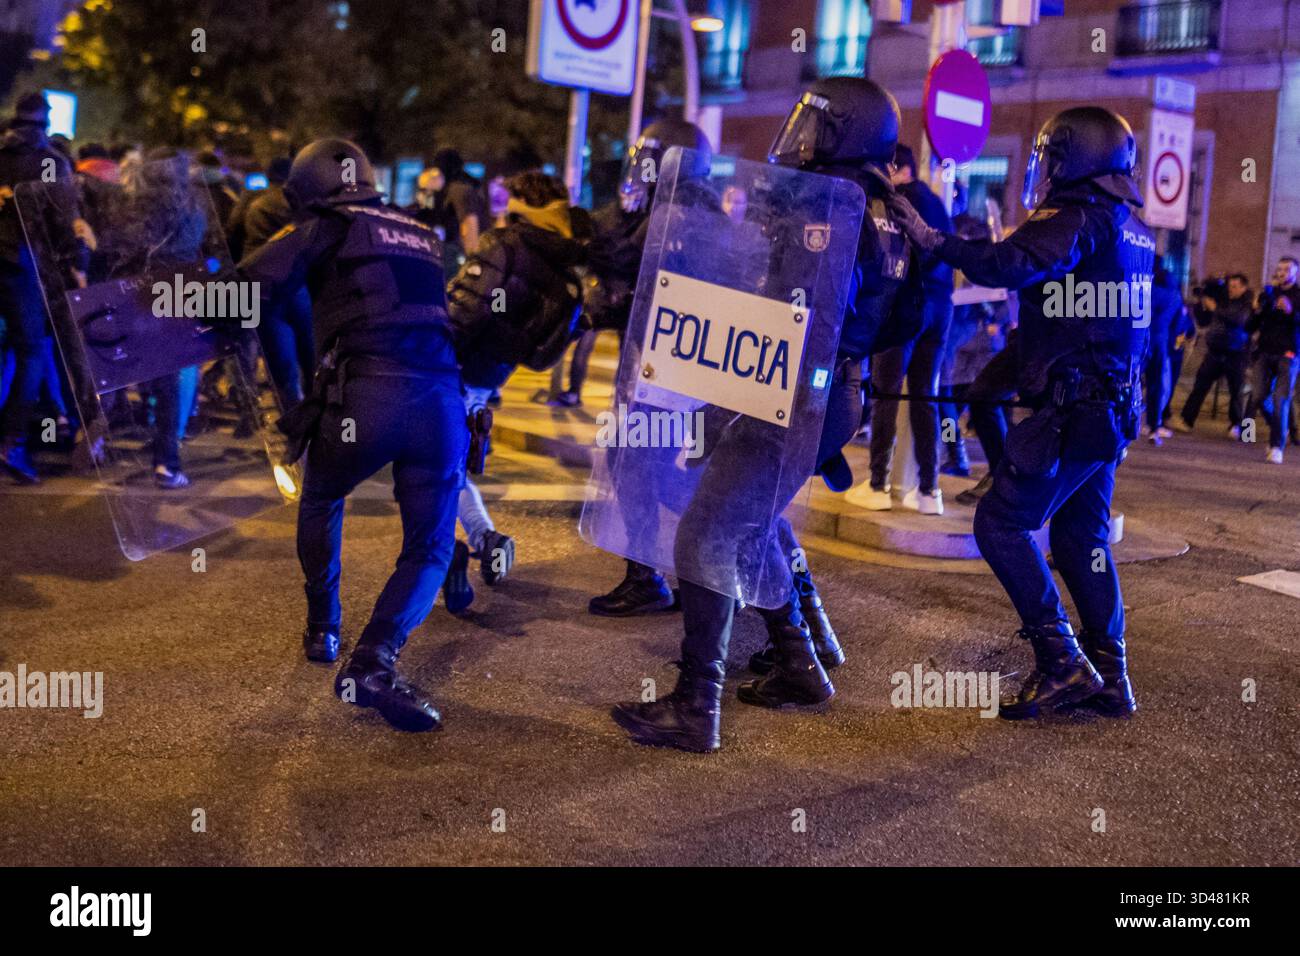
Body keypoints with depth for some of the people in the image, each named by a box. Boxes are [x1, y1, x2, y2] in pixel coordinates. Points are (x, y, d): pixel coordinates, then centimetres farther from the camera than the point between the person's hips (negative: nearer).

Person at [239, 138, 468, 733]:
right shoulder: (423, 238, 27)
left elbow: (252, 283, 2)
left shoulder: (329, 227, 10)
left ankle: (322, 630, 31)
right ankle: (373, 663, -9)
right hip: (442, 397, 3)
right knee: (429, 548, 10)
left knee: (321, 500, 27)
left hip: (368, 393, -3)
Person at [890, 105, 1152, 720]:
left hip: (1072, 410, -10)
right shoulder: (1132, 229, 17)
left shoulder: (1079, 218, -13)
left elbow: (1010, 266, -30)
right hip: (1114, 408, 10)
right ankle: (1109, 675, 20)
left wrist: (931, 240, -25)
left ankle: (1061, 662, -5)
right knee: (1081, 535, 16)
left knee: (1001, 522, -4)